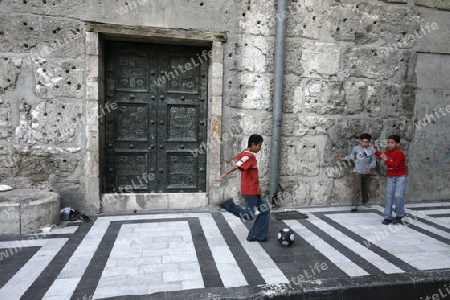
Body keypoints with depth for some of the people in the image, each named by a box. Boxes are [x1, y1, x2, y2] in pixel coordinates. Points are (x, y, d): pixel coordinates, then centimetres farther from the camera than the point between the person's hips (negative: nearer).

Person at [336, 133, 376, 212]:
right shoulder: (356, 148, -4)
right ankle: (355, 206, -11)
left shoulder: (371, 150, -1)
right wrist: (341, 158, 3)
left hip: (367, 172, 3)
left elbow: (373, 160, 0)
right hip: (358, 172, -2)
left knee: (365, 188, 16)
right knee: (356, 188, -10)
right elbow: (350, 156, 8)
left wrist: (370, 167, -15)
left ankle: (365, 202, 35)